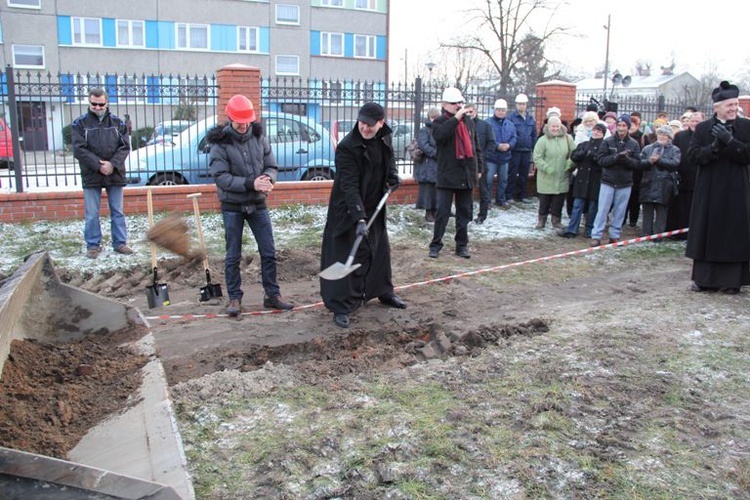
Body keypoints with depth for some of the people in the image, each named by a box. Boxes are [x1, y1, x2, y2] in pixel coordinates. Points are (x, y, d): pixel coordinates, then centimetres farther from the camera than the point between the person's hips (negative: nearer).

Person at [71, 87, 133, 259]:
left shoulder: (117, 122, 7)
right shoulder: (80, 123, 1)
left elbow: (125, 147, 1)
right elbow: (79, 149, -7)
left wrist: (113, 164, -14)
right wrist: (99, 165, -17)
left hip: (115, 174, 2)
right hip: (91, 176, -1)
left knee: (118, 212, 8)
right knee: (91, 214, 3)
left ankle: (120, 243, 16)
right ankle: (93, 245, 13)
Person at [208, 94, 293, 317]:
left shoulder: (259, 137, 0)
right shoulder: (220, 143, -11)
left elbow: (271, 165, 3)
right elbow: (221, 177, -18)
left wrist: (268, 180, -20)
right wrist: (250, 183, -28)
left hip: (258, 205, 3)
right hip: (232, 207, -3)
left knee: (269, 252, 6)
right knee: (233, 256, 6)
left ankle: (272, 295, 19)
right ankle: (234, 298, 18)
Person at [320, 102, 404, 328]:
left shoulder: (384, 139, -2)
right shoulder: (347, 147, -23)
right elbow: (349, 186, -29)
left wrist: (393, 174, -1)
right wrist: (359, 218, -37)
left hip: (375, 207, 7)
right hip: (348, 210, -7)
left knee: (381, 250, 18)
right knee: (346, 257, -6)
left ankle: (384, 292, 39)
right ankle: (341, 307, 6)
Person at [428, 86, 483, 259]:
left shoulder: (469, 122, 13)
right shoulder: (440, 121, -1)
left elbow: (476, 146, 17)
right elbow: (439, 135, -25)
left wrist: (479, 168, 13)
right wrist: (455, 118, -25)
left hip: (467, 175, 5)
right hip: (447, 174, -4)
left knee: (464, 212, 9)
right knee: (442, 211, -3)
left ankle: (462, 245, 18)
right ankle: (435, 245, 6)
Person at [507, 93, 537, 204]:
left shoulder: (531, 118, 12)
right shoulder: (511, 117, -4)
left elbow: (534, 135, 15)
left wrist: (534, 150, 10)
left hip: (526, 150, 5)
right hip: (514, 151, -5)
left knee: (524, 175, 11)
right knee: (512, 174, -2)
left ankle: (521, 195, 21)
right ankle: (509, 196, 5)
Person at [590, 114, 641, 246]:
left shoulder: (634, 144, 2)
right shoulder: (608, 141, -1)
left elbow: (636, 162, -4)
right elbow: (600, 159, -8)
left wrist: (626, 159, -23)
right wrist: (616, 157, -22)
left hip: (625, 183, 2)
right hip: (608, 181, -2)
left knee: (620, 211, 7)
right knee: (602, 209, -1)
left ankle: (615, 236, 18)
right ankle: (596, 236, 3)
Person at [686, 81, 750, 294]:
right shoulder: (702, 128, 4)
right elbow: (693, 155, -4)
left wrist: (729, 142, -21)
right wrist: (715, 146, -19)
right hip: (709, 191, 1)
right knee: (706, 234, 5)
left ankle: (731, 280, 9)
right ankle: (703, 279, 14)